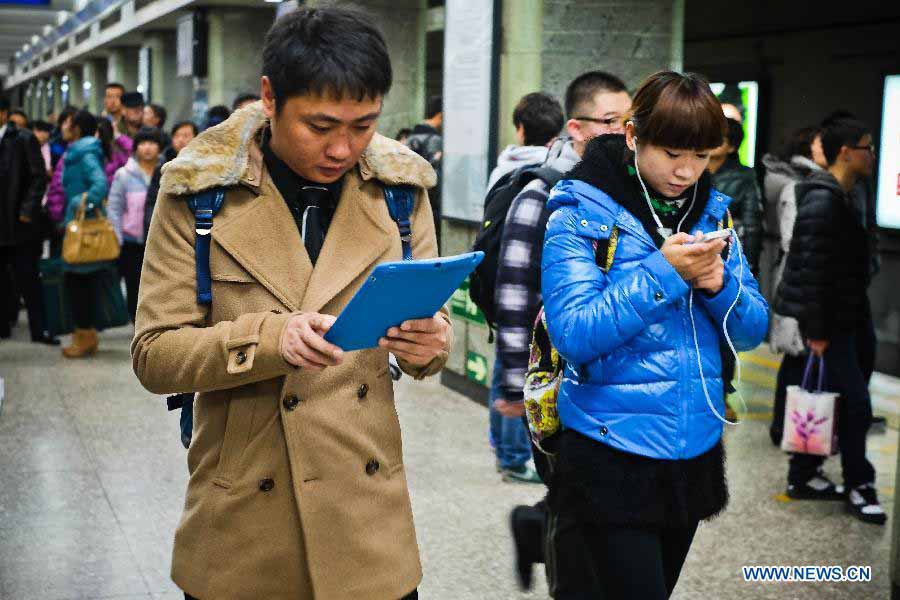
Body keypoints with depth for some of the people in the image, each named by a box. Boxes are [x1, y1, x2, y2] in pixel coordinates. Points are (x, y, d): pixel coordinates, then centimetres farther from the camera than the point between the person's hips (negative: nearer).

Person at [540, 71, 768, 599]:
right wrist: (663, 273, -22)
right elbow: (573, 335, -18)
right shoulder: (581, 212, -9)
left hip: (695, 452, 6)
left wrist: (721, 286, -13)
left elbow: (753, 331, 7)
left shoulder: (712, 212, 7)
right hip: (611, 460, -6)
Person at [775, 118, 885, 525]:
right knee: (856, 404, -3)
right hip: (831, 323, -10)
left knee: (828, 401, 13)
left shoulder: (843, 198, 12)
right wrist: (817, 331, -20)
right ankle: (858, 486, 12)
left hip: (850, 318, 10)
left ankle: (804, 477, 23)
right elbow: (810, 270, -21)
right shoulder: (822, 202, -19)